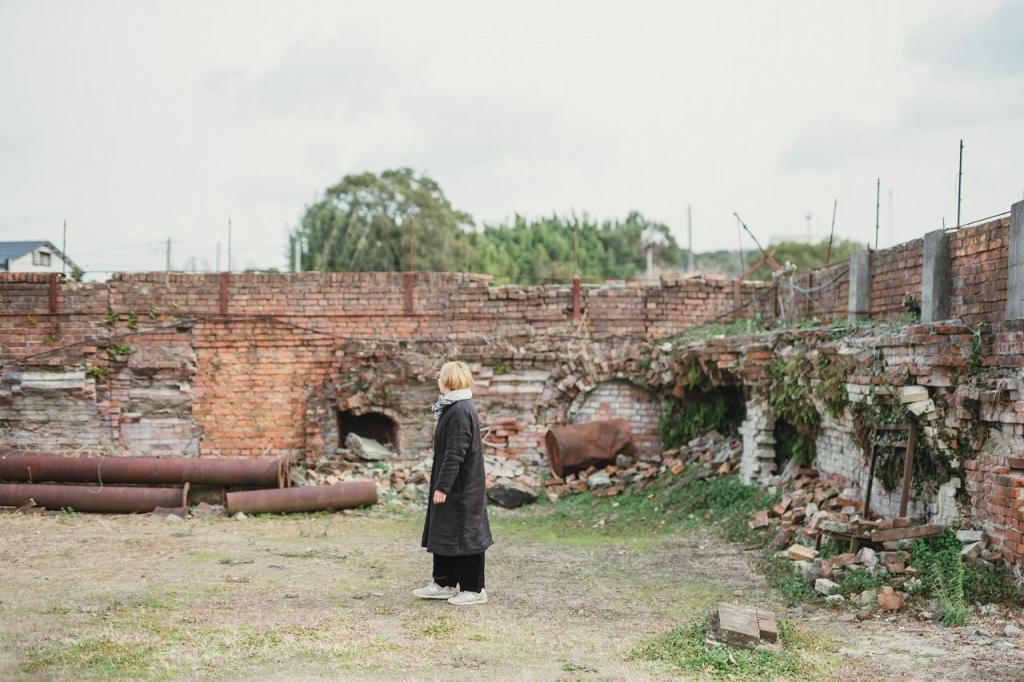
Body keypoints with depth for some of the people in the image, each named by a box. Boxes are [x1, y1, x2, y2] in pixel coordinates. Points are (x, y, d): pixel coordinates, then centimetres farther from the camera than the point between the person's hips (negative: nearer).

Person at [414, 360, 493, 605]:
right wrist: (441, 484, 19)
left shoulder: (460, 412, -21)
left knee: (463, 535, -1)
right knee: (442, 533, 15)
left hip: (462, 488, -10)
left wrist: (443, 486, -22)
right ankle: (444, 583, 24)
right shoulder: (454, 408, 10)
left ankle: (474, 589, 9)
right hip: (453, 485, 10)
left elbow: (455, 454, -24)